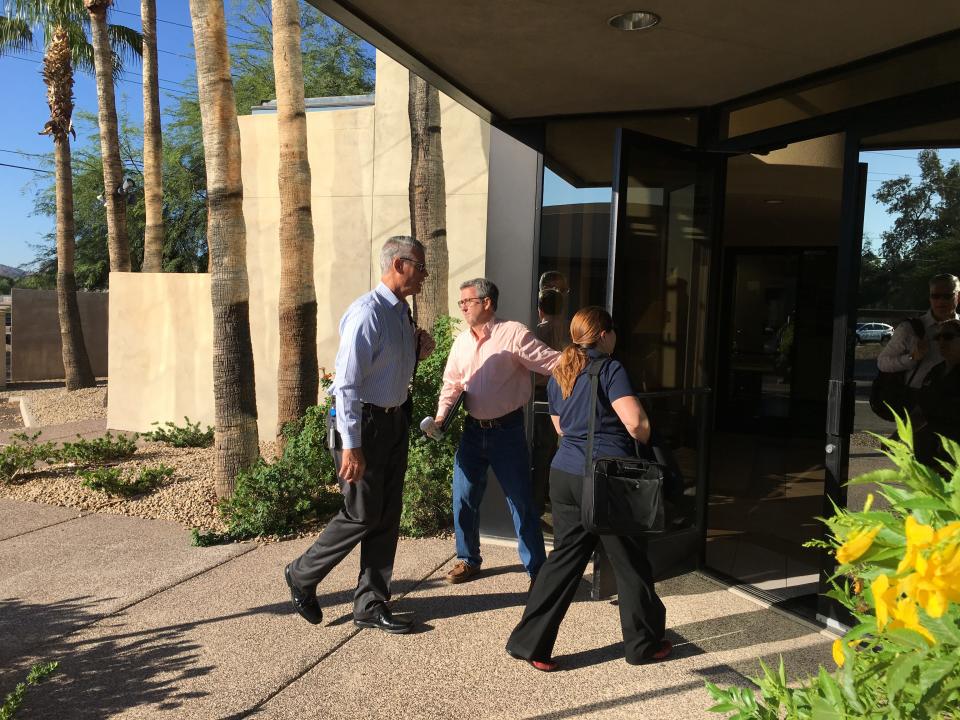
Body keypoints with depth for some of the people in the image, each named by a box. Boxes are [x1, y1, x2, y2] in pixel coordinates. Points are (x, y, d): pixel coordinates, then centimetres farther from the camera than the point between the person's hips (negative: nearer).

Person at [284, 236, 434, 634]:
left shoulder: (402, 312, 9)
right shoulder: (368, 313, -19)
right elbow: (347, 382, -22)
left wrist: (418, 351, 3)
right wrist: (350, 445, -24)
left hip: (395, 421, 9)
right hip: (363, 422, -9)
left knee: (387, 516, 11)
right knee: (362, 514, 1)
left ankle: (371, 605, 24)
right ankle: (302, 575, 26)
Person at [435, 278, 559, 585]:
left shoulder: (513, 333, -10)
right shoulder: (461, 341, 9)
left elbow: (553, 362, -13)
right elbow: (451, 383, 16)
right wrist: (441, 415, 3)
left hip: (507, 430, -5)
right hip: (473, 430, 6)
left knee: (521, 501, 2)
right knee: (463, 498, 10)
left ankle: (537, 568, 17)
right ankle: (468, 559, 30)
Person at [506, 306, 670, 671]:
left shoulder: (559, 374, 12)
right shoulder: (610, 370, -9)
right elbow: (636, 423, -17)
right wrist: (645, 440, 2)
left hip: (564, 473, 6)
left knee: (565, 558, 13)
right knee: (630, 563, 11)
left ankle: (529, 642, 15)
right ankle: (643, 643, 27)